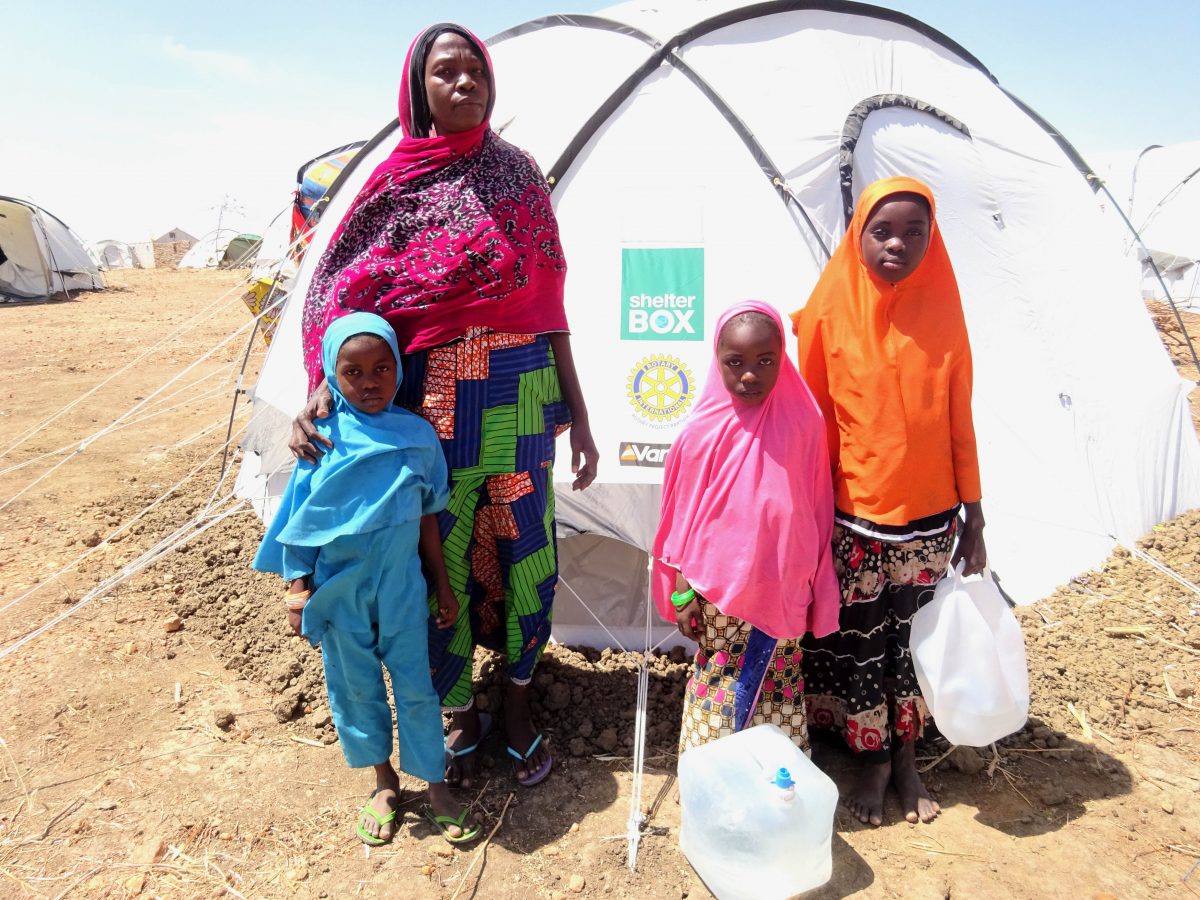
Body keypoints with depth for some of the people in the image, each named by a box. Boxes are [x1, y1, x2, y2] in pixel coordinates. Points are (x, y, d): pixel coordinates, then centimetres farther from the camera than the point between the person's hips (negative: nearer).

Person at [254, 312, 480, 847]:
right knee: (356, 684, 15)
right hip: (339, 587, 0)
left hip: (401, 583, 0)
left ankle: (434, 785, 28)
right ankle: (384, 782, 37)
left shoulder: (417, 435, -9)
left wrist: (442, 584, 5)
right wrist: (299, 589, -2)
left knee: (415, 682, 9)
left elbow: (427, 516, 1)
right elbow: (304, 522, -3)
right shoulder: (323, 440, -12)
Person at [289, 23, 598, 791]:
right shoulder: (397, 182, 4)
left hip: (520, 393, 1)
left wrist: (578, 413, 4)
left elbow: (549, 302, 6)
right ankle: (462, 713, 30)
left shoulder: (517, 172, 8)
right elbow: (341, 291, -1)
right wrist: (321, 387, -19)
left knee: (523, 548, 7)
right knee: (440, 555, 6)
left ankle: (519, 705, 31)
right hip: (427, 402, -1)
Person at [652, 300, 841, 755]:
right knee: (716, 684, 12)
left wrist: (815, 589, 4)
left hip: (783, 592, 1)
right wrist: (681, 591, 0)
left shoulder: (803, 423, -9)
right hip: (717, 589, -1)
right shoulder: (703, 432, -10)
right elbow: (685, 515, -3)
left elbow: (817, 511, -1)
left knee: (778, 684, 15)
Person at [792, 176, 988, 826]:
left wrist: (973, 523, 5)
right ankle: (873, 760, 32)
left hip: (929, 521, 2)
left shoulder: (942, 316, -1)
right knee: (857, 644, 9)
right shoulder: (830, 316, -6)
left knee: (915, 641, 14)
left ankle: (905, 757, 36)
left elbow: (959, 426, 3)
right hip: (852, 519, -1)